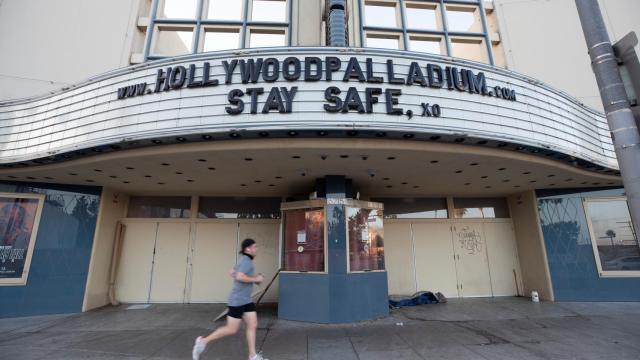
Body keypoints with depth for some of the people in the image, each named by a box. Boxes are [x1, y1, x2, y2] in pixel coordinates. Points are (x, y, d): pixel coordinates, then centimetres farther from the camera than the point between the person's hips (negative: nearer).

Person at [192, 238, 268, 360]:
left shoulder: (243, 260, 10)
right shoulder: (247, 261, -18)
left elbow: (233, 274, 21)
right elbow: (239, 277, -32)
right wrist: (255, 279, -19)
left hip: (246, 300, 9)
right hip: (238, 300, -9)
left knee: (253, 325, 7)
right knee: (231, 330, 1)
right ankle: (204, 341, 18)